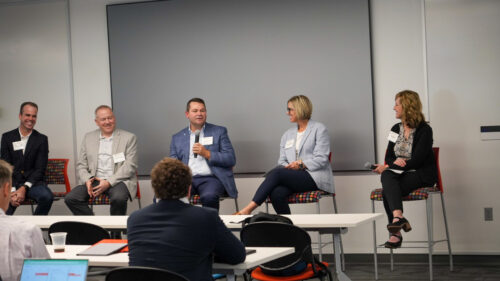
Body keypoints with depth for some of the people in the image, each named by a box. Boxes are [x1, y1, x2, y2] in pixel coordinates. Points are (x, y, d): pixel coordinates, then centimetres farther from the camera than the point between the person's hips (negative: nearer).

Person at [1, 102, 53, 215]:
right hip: (12, 183, -1)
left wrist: (24, 188, -17)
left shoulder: (41, 139, 7)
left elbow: (40, 169, -1)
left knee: (47, 197, -31)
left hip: (33, 182, 1)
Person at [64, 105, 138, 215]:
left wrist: (108, 182, -16)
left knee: (119, 198, -37)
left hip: (118, 181, -3)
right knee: (70, 198, -21)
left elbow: (130, 166, -4)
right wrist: (87, 180, -8)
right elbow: (81, 165, 15)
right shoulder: (88, 138, 15)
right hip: (94, 181, 4)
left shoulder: (129, 138, 4)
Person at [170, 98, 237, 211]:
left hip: (211, 178, -2)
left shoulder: (219, 132, 14)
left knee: (209, 196, -37)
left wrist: (207, 154, -7)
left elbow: (231, 159, 6)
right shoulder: (177, 138, 21)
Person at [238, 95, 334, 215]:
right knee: (276, 193, -31)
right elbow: (282, 160, 18)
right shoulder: (288, 134, 24)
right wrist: (287, 167, -5)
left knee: (276, 173, -28)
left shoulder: (319, 129, 5)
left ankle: (249, 208, -31)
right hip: (293, 176, 5)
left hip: (315, 177, -5)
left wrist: (301, 164, -14)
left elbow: (321, 159, -4)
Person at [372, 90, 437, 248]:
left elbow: (416, 161, -14)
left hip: (421, 175, -6)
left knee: (387, 190, -31)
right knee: (386, 176, -31)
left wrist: (388, 166, -14)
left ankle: (395, 233, -36)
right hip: (399, 174, 6)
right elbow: (388, 157, 14)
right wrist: (395, 162, -12)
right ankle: (398, 217, -43)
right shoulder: (396, 129, 16)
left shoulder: (424, 130, -6)